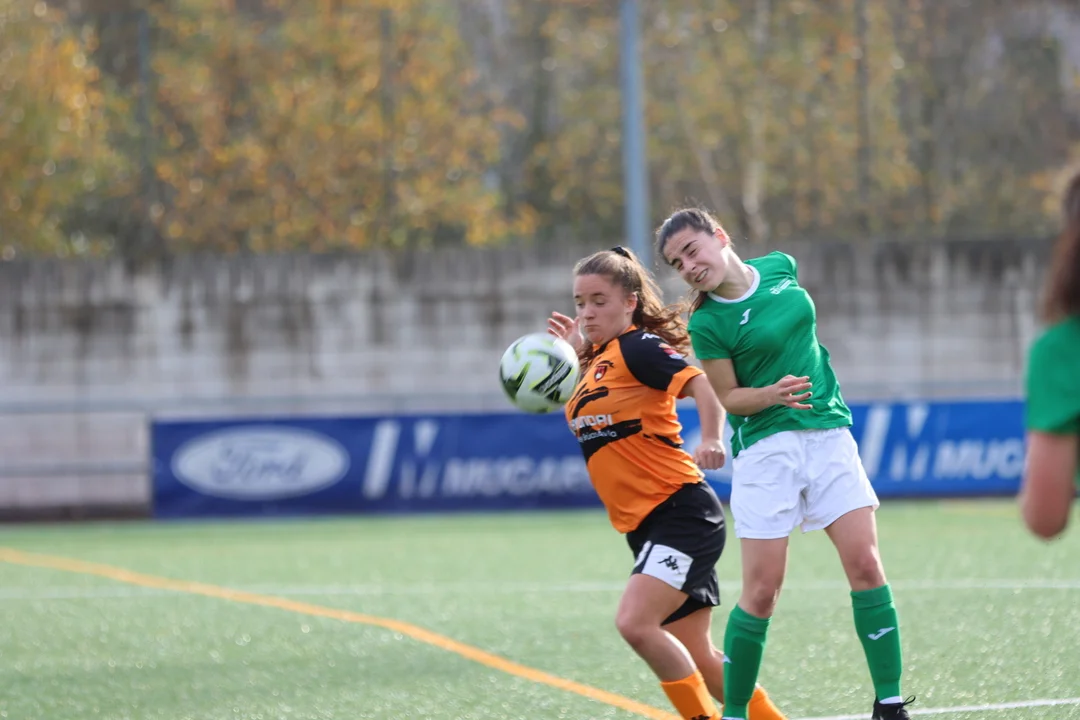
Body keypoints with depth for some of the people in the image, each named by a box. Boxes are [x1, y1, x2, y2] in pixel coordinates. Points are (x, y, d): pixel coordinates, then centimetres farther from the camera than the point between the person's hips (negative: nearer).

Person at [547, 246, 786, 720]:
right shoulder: (596, 359, 15)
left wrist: (710, 439, -40)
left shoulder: (638, 347, -11)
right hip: (646, 525, 10)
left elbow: (701, 384, -24)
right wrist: (571, 354, 19)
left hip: (681, 514, -10)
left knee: (635, 623, -24)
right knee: (695, 657, 10)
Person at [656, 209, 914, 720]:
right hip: (766, 446, -4)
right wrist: (773, 394, -21)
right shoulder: (707, 323, -9)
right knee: (762, 591, -7)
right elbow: (729, 398, -5)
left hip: (829, 433, 4)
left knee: (865, 566, -7)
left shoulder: (780, 268, 3)